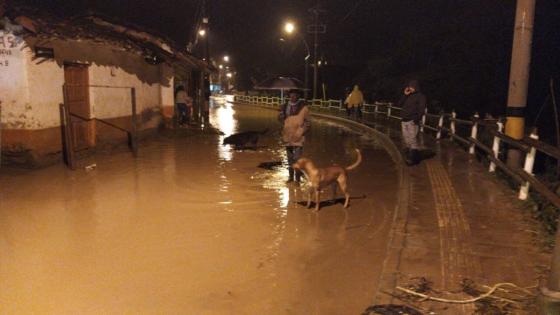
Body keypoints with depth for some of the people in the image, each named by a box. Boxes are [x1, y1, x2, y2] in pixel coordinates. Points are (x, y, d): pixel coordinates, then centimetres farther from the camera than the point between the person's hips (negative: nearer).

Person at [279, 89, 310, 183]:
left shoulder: (303, 107, -6)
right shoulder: (285, 106, 5)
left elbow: (306, 122, -4)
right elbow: (281, 119, 11)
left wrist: (300, 133, -11)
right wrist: (281, 111, -8)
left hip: (298, 137, -4)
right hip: (288, 136, 4)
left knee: (297, 158, -9)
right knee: (290, 157, 14)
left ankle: (297, 178, 1)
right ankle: (291, 176, 26)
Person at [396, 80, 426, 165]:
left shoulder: (421, 96, 0)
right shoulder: (407, 96, 19)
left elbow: (422, 109, -9)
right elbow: (399, 105, 12)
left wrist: (417, 119, -19)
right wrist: (405, 95, 5)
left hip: (413, 121, -7)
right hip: (404, 121, 7)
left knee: (413, 140, -11)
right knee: (406, 140, 9)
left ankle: (413, 158, -9)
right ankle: (408, 157, 16)